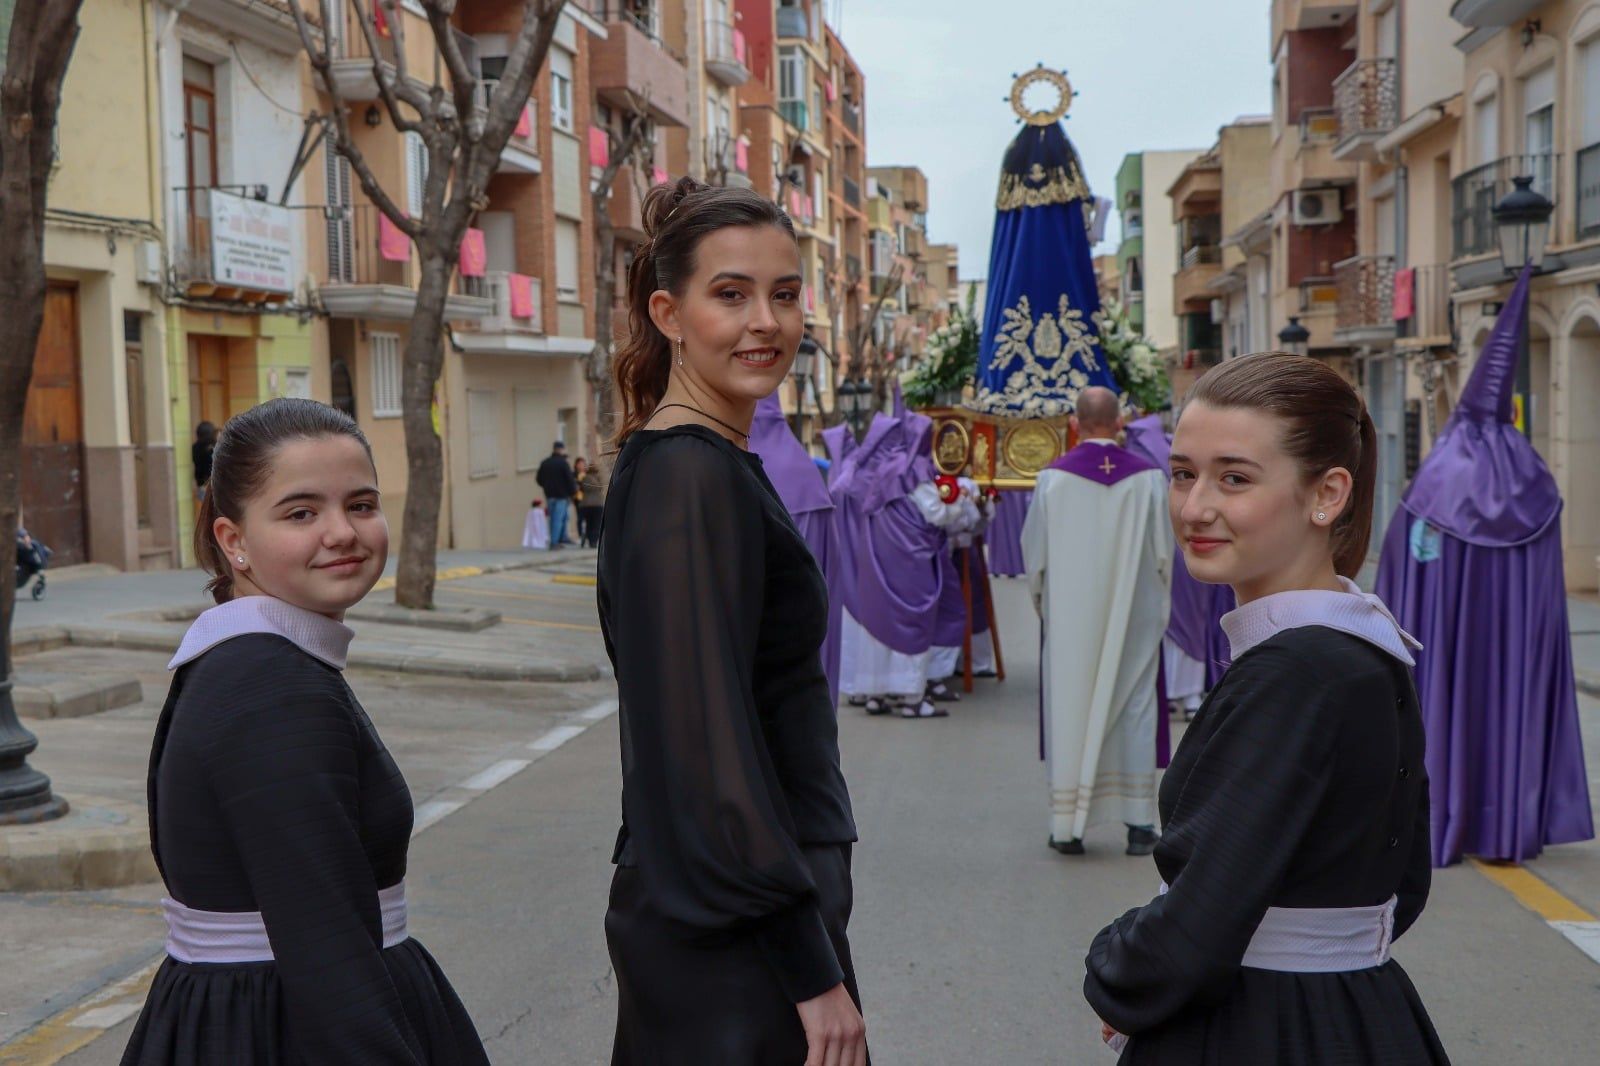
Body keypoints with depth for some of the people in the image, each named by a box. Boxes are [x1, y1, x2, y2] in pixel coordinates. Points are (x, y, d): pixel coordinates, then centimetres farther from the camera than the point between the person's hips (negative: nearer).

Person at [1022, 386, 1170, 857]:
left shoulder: (1053, 478, -6)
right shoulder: (1148, 478, -5)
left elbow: (1034, 549, 0)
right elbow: (1165, 552, 0)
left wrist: (1041, 601, 16)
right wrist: (1159, 607, 14)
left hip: (1070, 619, 0)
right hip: (1134, 618, 1)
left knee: (1070, 708, 6)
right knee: (1134, 707, 8)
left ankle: (1069, 825, 8)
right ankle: (1138, 823, 10)